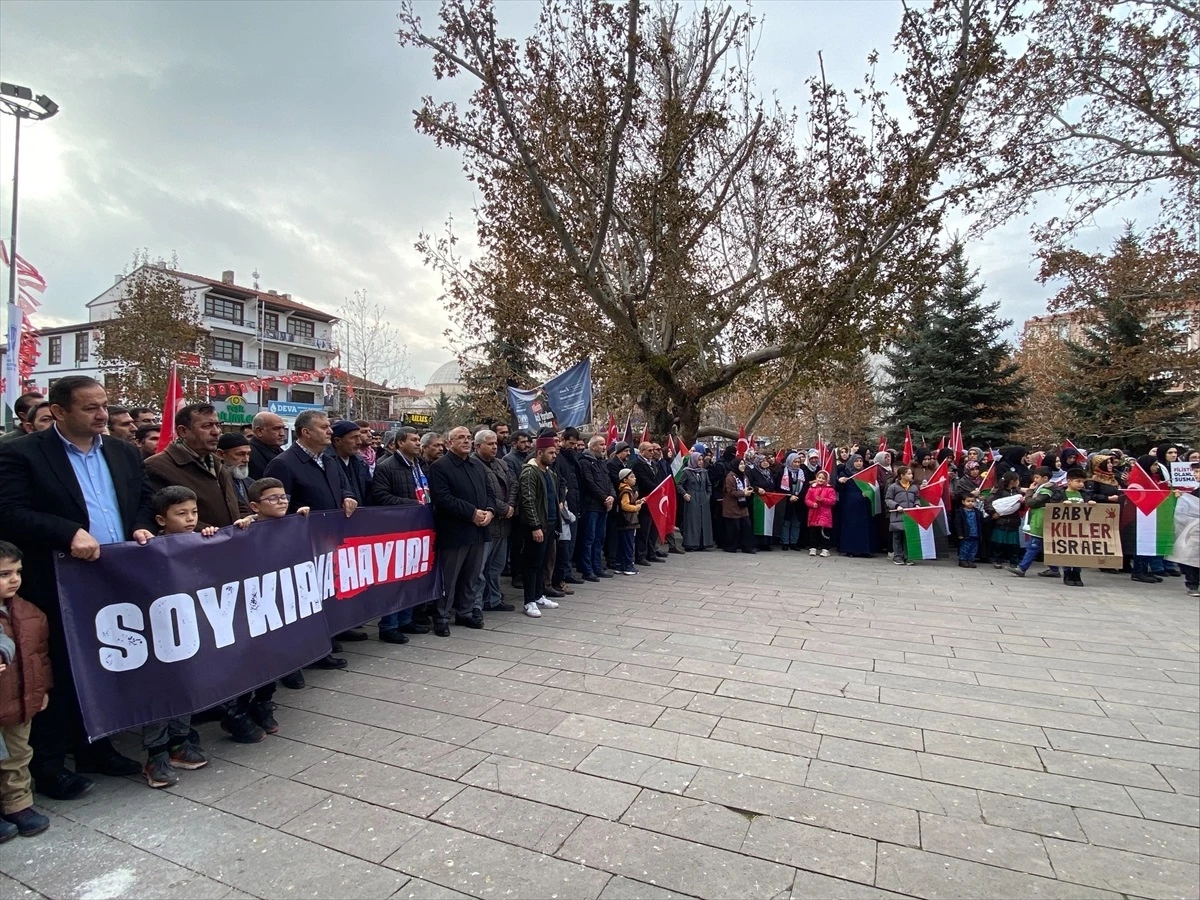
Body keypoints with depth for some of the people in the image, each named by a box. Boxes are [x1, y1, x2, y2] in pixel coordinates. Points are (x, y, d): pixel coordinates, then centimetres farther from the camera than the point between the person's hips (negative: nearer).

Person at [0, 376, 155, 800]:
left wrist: (140, 527, -5)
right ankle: (48, 764, 26)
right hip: (60, 587, -5)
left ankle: (96, 748, 33)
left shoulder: (124, 453, 9)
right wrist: (69, 533, -28)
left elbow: (144, 498, 15)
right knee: (60, 676, 8)